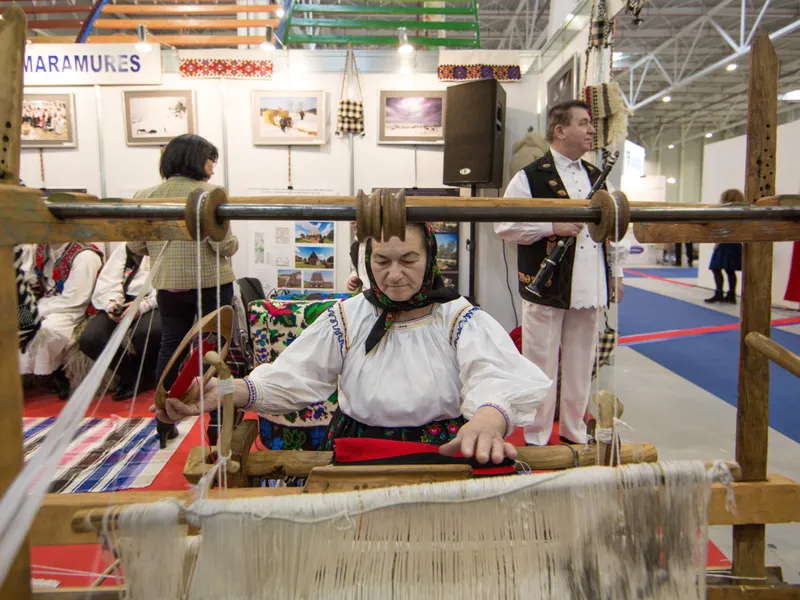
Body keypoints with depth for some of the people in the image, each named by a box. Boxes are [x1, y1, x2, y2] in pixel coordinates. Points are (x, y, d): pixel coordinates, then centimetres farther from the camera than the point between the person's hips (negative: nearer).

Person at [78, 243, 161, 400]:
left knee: (146, 332, -37)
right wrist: (111, 302, -10)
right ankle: (130, 374, 5)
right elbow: (107, 281, 12)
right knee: (88, 339, -20)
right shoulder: (127, 247, 21)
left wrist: (143, 305, -21)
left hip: (154, 304, -4)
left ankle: (150, 375, -3)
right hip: (123, 303, 4)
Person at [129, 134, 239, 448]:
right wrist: (232, 244, 3)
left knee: (170, 345, 15)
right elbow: (224, 245, -19)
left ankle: (165, 419, 24)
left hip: (168, 284, 4)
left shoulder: (146, 196, -1)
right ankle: (216, 419, 13)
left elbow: (136, 246, 4)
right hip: (211, 282, -4)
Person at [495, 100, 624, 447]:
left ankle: (573, 431, 31)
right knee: (541, 366, 2)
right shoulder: (530, 177, -6)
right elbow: (504, 226, -12)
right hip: (546, 287, -6)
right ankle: (536, 438, 17)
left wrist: (615, 273, 15)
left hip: (589, 287, 6)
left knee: (581, 365, 14)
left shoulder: (596, 176, 15)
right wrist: (553, 226, -18)